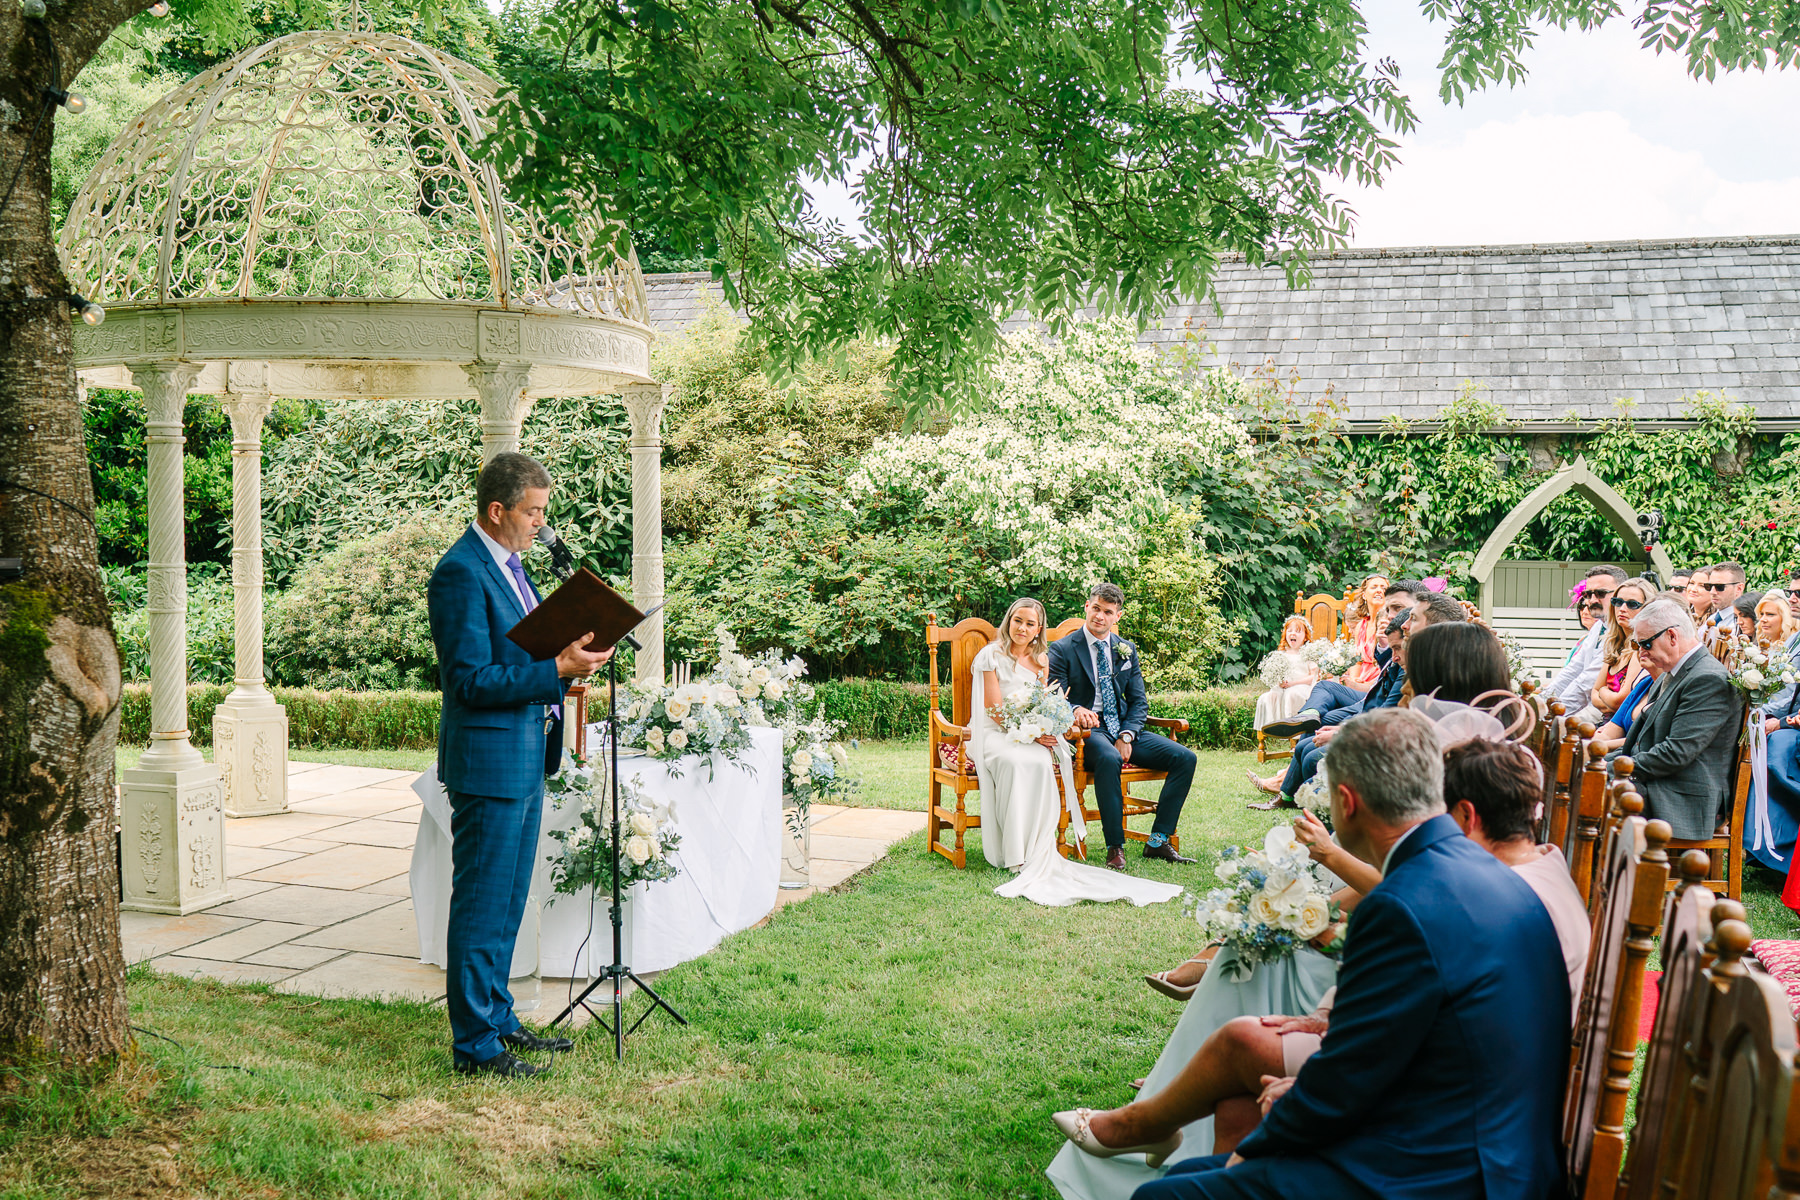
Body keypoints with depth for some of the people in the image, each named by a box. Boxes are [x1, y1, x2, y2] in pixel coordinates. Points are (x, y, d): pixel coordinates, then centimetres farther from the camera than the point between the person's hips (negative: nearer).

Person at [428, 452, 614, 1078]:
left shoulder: (507, 562, 14)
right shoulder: (460, 573, -17)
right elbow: (470, 680, -22)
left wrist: (569, 657, 7)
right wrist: (557, 668, -23)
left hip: (524, 759, 10)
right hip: (488, 762, -10)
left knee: (507, 903, 18)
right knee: (481, 905, -1)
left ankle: (497, 1018, 30)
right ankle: (475, 1045, 8)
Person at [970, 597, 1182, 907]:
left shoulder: (1041, 660, 16)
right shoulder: (991, 655, -1)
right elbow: (994, 709, -7)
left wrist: (1045, 731, -7)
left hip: (1034, 736, 4)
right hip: (993, 733, -4)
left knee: (1041, 762, -33)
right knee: (1016, 762, -38)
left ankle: (1035, 857, -35)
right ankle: (1020, 858, -36)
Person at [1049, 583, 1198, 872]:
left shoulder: (1126, 650, 14)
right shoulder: (1063, 650, 0)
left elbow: (1139, 702, 10)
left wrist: (1126, 737, -9)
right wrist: (1076, 710, -31)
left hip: (1123, 728, 6)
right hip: (1087, 729, -5)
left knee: (1185, 758, -12)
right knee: (1109, 759, -40)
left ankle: (1158, 841, -8)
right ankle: (1115, 847, -29)